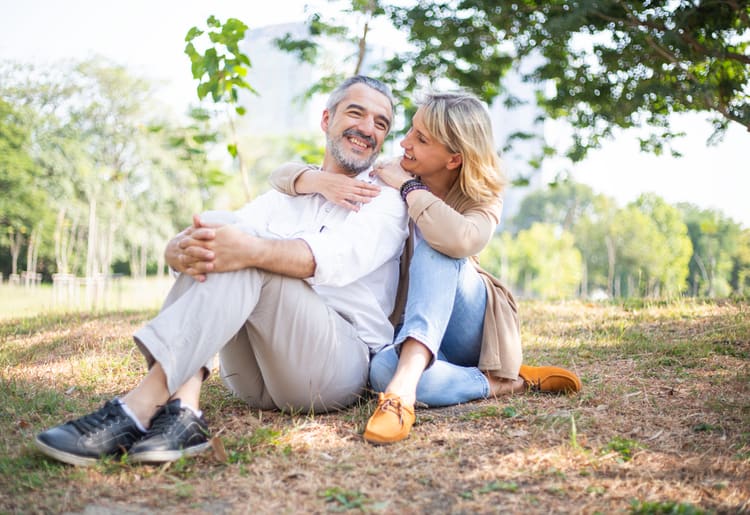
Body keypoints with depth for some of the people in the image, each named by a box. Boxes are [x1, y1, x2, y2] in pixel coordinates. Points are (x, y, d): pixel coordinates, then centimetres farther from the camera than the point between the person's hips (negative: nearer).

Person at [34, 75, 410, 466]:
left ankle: (140, 407, -36)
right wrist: (181, 250, -24)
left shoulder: (386, 202, 6)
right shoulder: (283, 198, 19)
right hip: (259, 380, 4)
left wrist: (249, 250, -37)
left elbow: (334, 257, -19)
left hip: (338, 365, -4)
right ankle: (181, 411, -32)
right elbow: (178, 244, 2)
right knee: (211, 234, -16)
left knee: (246, 259, -26)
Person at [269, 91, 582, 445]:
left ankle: (406, 384, -46)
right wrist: (321, 181, -27)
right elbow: (283, 176, -4)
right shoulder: (382, 178, -1)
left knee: (433, 240, -33)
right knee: (383, 371, -38)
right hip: (405, 330, 2)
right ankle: (502, 384, -24)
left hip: (466, 328, -1)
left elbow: (462, 241, -34)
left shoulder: (481, 197, -7)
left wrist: (409, 187, -21)